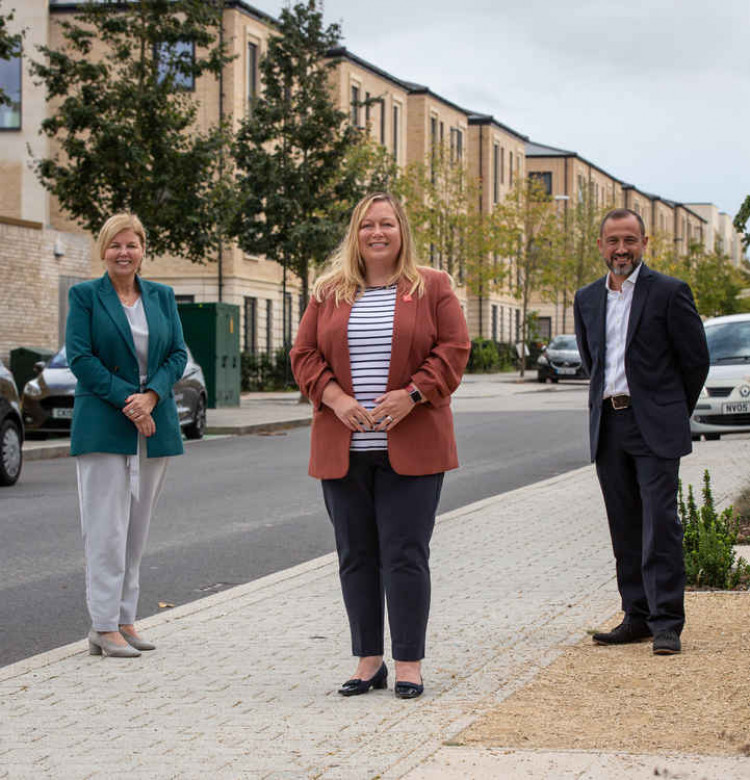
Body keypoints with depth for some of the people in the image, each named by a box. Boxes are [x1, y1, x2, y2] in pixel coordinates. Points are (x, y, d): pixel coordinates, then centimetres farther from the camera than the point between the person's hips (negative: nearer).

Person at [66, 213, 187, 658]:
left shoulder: (162, 296, 12)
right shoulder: (85, 296, 1)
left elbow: (178, 354, 6)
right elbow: (80, 357, -7)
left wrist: (150, 396, -11)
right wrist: (126, 399, -15)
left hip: (155, 426, 4)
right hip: (103, 428, -4)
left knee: (138, 526, 7)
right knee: (107, 528, -6)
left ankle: (125, 619, 14)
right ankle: (104, 626, -3)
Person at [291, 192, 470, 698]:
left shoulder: (433, 287, 5)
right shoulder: (329, 293, 11)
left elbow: (454, 349, -2)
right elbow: (305, 355, 8)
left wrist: (412, 395, -14)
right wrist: (335, 397, -9)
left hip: (410, 448, -3)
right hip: (343, 448, 3)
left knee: (406, 555, -4)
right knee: (356, 556, 7)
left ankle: (410, 663, 3)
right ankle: (369, 660, 17)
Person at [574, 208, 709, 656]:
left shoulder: (669, 292, -4)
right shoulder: (587, 299, 12)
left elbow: (696, 359, 0)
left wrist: (674, 414, 7)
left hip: (655, 427, -5)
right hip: (607, 425, 5)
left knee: (660, 523, -10)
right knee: (625, 527, 8)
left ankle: (667, 623, -9)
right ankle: (638, 617, 15)